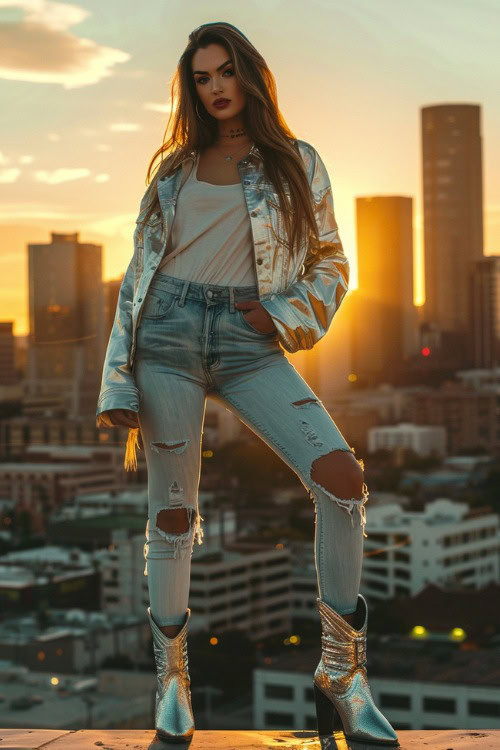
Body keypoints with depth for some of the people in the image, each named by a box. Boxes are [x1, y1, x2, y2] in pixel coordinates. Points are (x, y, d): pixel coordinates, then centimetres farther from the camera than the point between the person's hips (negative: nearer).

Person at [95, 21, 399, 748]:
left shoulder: (296, 162, 12)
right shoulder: (174, 169, 15)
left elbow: (332, 263, 13)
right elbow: (137, 276, 13)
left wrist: (285, 316, -7)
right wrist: (117, 382, 4)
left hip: (250, 343, -1)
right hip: (169, 335, 1)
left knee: (342, 475, -20)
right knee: (172, 509, 0)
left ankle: (341, 674, -10)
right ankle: (172, 676, 16)